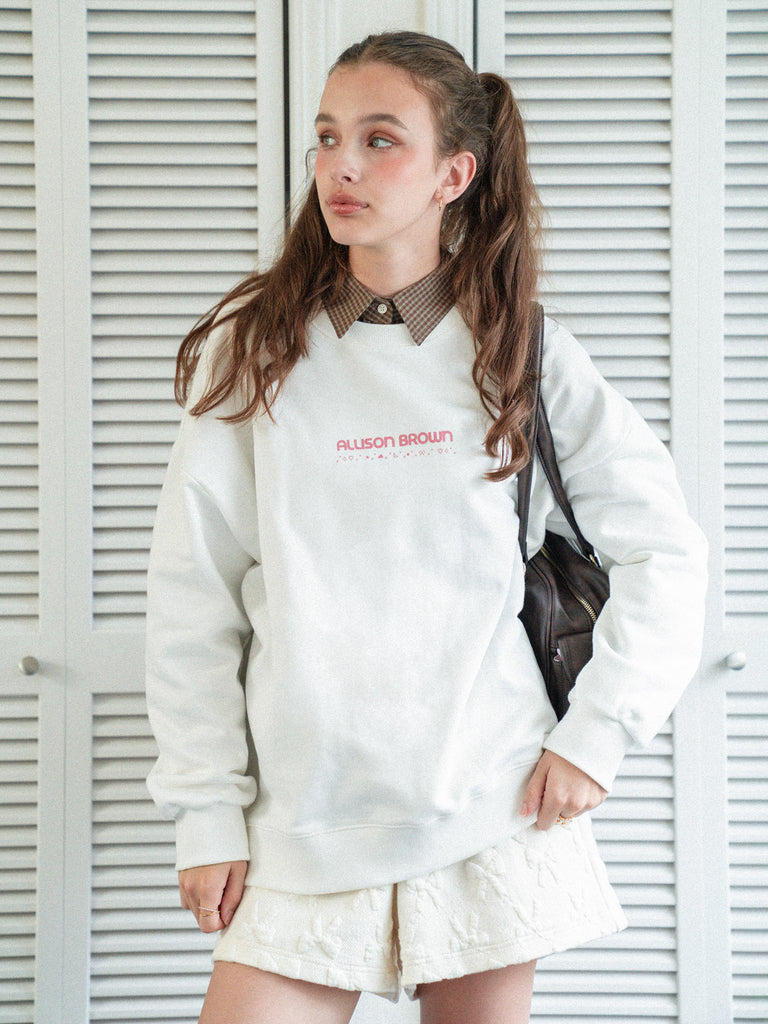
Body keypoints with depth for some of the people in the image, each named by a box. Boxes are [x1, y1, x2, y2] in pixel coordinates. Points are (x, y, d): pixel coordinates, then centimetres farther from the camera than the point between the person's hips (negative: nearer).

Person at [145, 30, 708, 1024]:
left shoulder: (525, 357, 2)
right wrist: (206, 812, -2)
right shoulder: (253, 354, 2)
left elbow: (663, 551, 7)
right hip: (308, 822, 0)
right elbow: (194, 603, 1)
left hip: (493, 813, 0)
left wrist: (597, 735, -2)